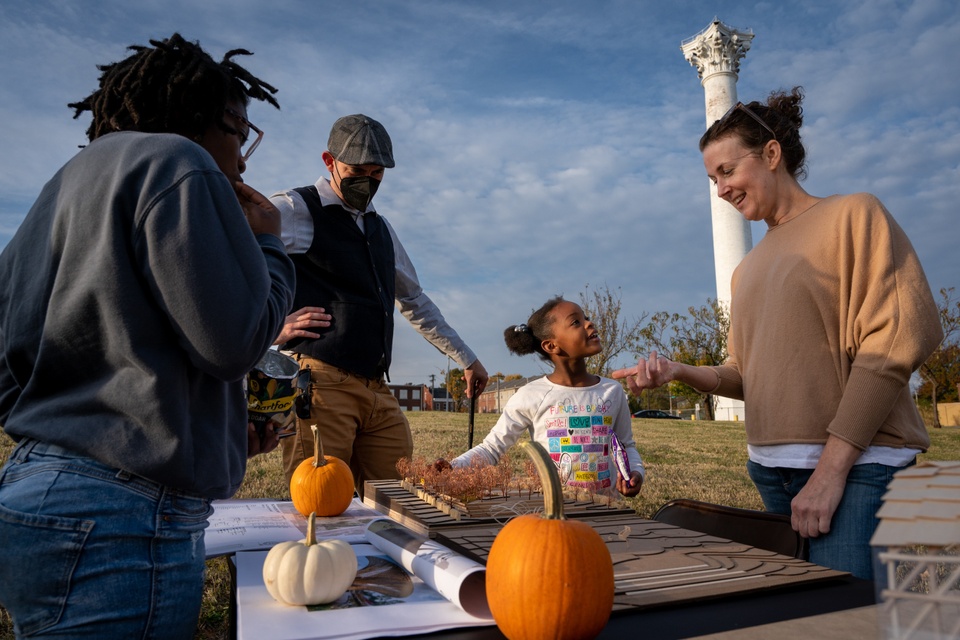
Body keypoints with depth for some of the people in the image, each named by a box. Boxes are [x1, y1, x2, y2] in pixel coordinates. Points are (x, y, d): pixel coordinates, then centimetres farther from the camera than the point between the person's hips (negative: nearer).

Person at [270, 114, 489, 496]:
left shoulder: (381, 229, 23)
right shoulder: (293, 210, 2)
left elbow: (415, 302, 31)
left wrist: (467, 359, 31)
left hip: (378, 390, 7)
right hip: (320, 382, -6)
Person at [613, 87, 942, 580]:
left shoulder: (852, 215, 0)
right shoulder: (747, 270, 17)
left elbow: (897, 337, -10)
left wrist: (830, 469, -14)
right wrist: (678, 372, -5)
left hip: (858, 466, -5)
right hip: (770, 470, 6)